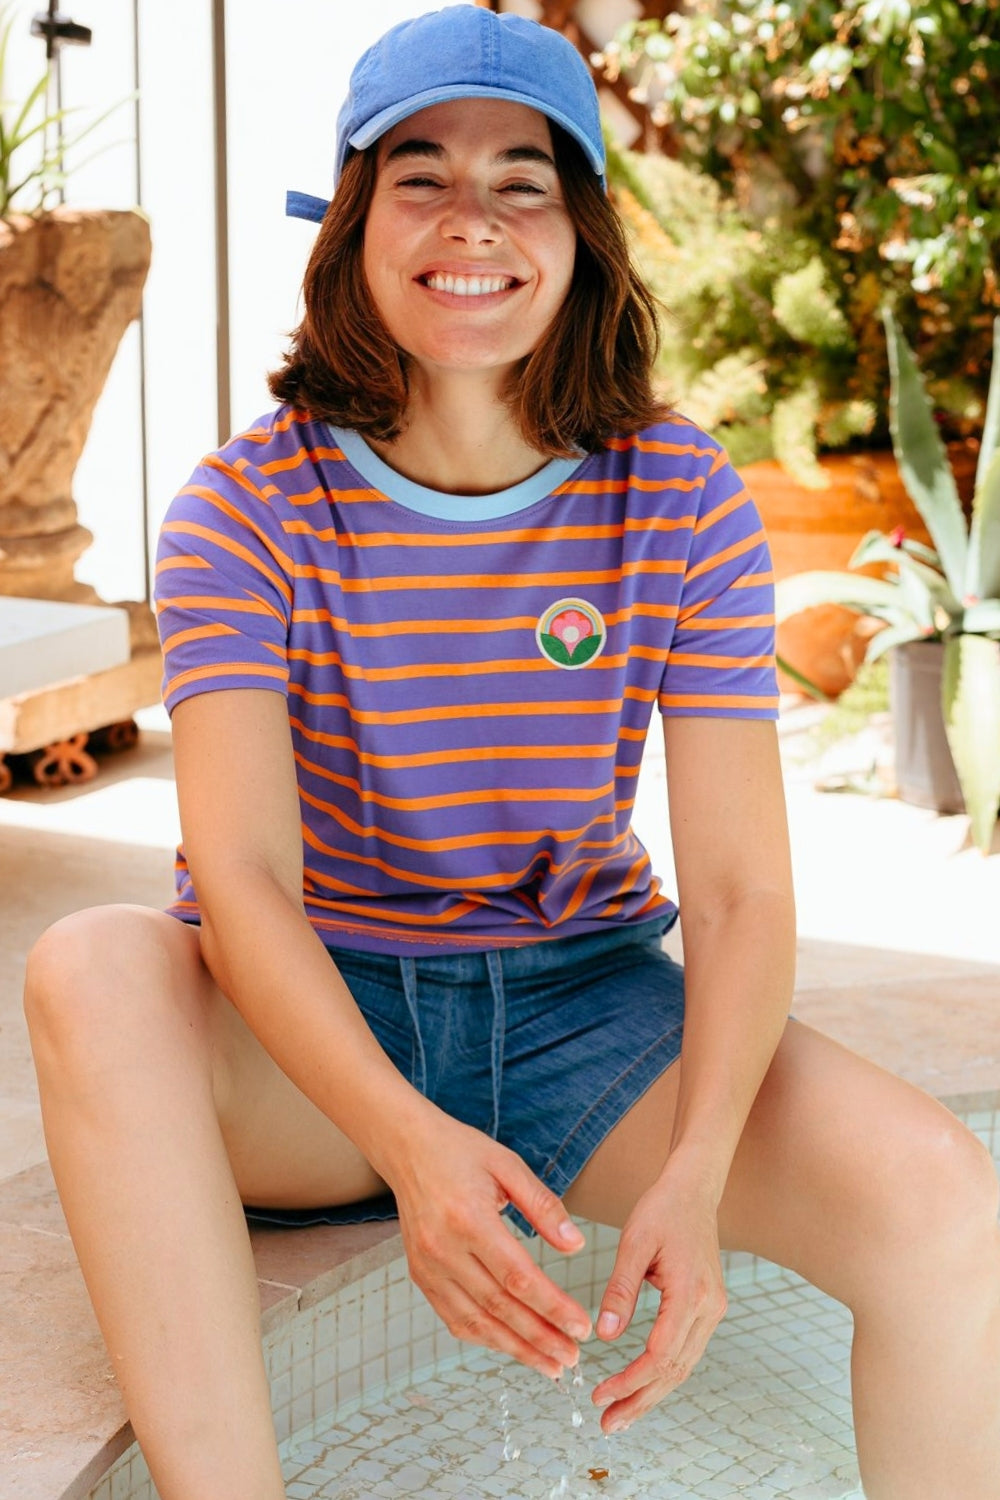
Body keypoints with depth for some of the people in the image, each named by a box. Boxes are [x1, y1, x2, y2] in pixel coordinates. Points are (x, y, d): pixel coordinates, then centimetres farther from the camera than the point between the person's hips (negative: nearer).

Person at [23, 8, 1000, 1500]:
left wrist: (692, 1178, -28)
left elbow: (739, 889, -10)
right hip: (315, 1020, 0)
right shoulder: (249, 509, -9)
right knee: (92, 967, -33)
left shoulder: (683, 506, -6)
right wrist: (407, 1139, -39)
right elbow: (241, 872, -21)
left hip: (583, 1009, 1)